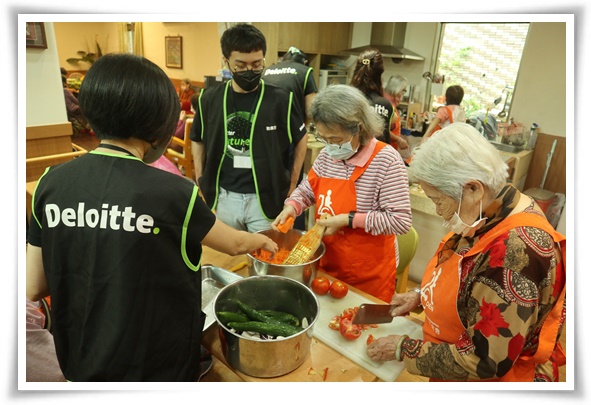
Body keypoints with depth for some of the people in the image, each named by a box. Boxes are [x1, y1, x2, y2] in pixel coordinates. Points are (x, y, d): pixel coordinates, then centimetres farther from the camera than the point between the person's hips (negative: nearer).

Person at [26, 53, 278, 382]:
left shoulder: (51, 185, -11)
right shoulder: (172, 193, -23)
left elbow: (34, 289, -3)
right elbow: (235, 244, -6)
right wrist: (262, 240, 15)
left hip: (80, 362, 4)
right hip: (158, 366, -4)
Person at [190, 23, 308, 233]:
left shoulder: (280, 99, -8)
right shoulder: (210, 99, -1)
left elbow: (300, 139, 5)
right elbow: (198, 141, 12)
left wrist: (291, 185, 3)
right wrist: (201, 185, 7)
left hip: (265, 198, -2)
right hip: (224, 197, 3)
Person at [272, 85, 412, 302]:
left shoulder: (386, 160, -21)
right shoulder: (327, 155, -2)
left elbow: (401, 221, -22)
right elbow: (307, 189, 14)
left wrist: (349, 220, -26)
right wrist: (292, 206, -7)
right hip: (328, 265, 6)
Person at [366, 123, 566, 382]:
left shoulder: (516, 251, -34)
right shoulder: (487, 212, -8)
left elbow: (484, 361, -30)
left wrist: (405, 350, -20)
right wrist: (422, 295, -1)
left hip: (495, 379, -7)